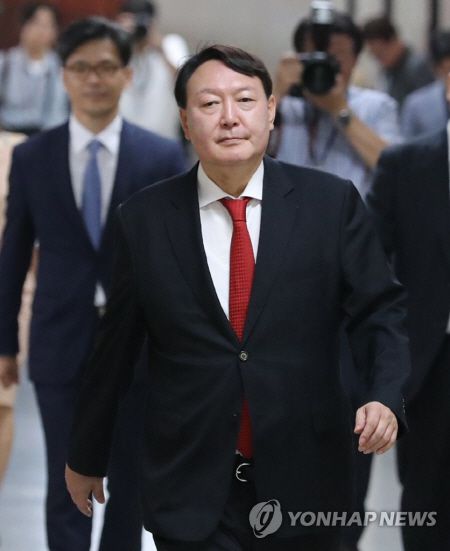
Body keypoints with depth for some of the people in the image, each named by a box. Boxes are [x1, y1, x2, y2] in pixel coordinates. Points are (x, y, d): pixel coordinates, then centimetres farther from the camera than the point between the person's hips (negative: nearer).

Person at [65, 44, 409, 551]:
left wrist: (385, 398, -18)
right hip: (189, 488, 0)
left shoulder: (331, 202, -3)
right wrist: (85, 457, 14)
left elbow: (379, 312, 0)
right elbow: (114, 348, 6)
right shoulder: (144, 218, -1)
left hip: (302, 480, 1)